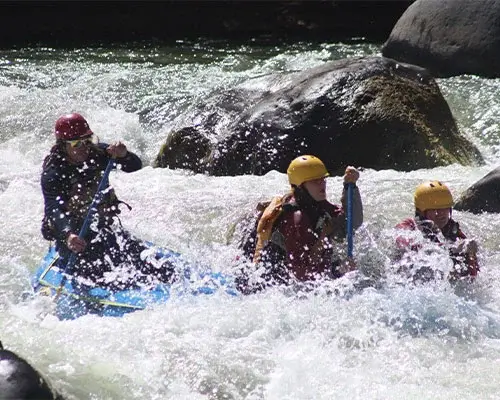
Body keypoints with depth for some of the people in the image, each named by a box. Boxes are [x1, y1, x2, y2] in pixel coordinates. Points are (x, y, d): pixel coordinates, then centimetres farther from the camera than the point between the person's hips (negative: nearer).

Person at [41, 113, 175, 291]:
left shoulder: (97, 152, -1)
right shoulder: (53, 174, -15)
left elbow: (135, 166, -6)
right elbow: (53, 210, -30)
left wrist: (123, 155, -31)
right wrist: (68, 235, -50)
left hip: (107, 227, 5)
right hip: (74, 233, -5)